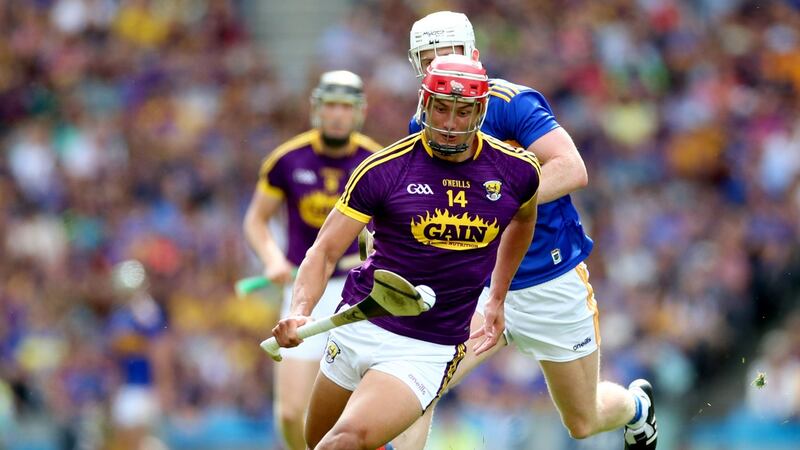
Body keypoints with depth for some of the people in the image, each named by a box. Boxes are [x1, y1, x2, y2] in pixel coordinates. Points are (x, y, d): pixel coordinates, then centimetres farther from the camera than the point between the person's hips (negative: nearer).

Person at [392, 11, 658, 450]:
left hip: (551, 282, -4)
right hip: (475, 285, 4)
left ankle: (636, 404, 49)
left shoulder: (509, 103, -17)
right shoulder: (422, 126, 1)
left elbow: (572, 170, -27)